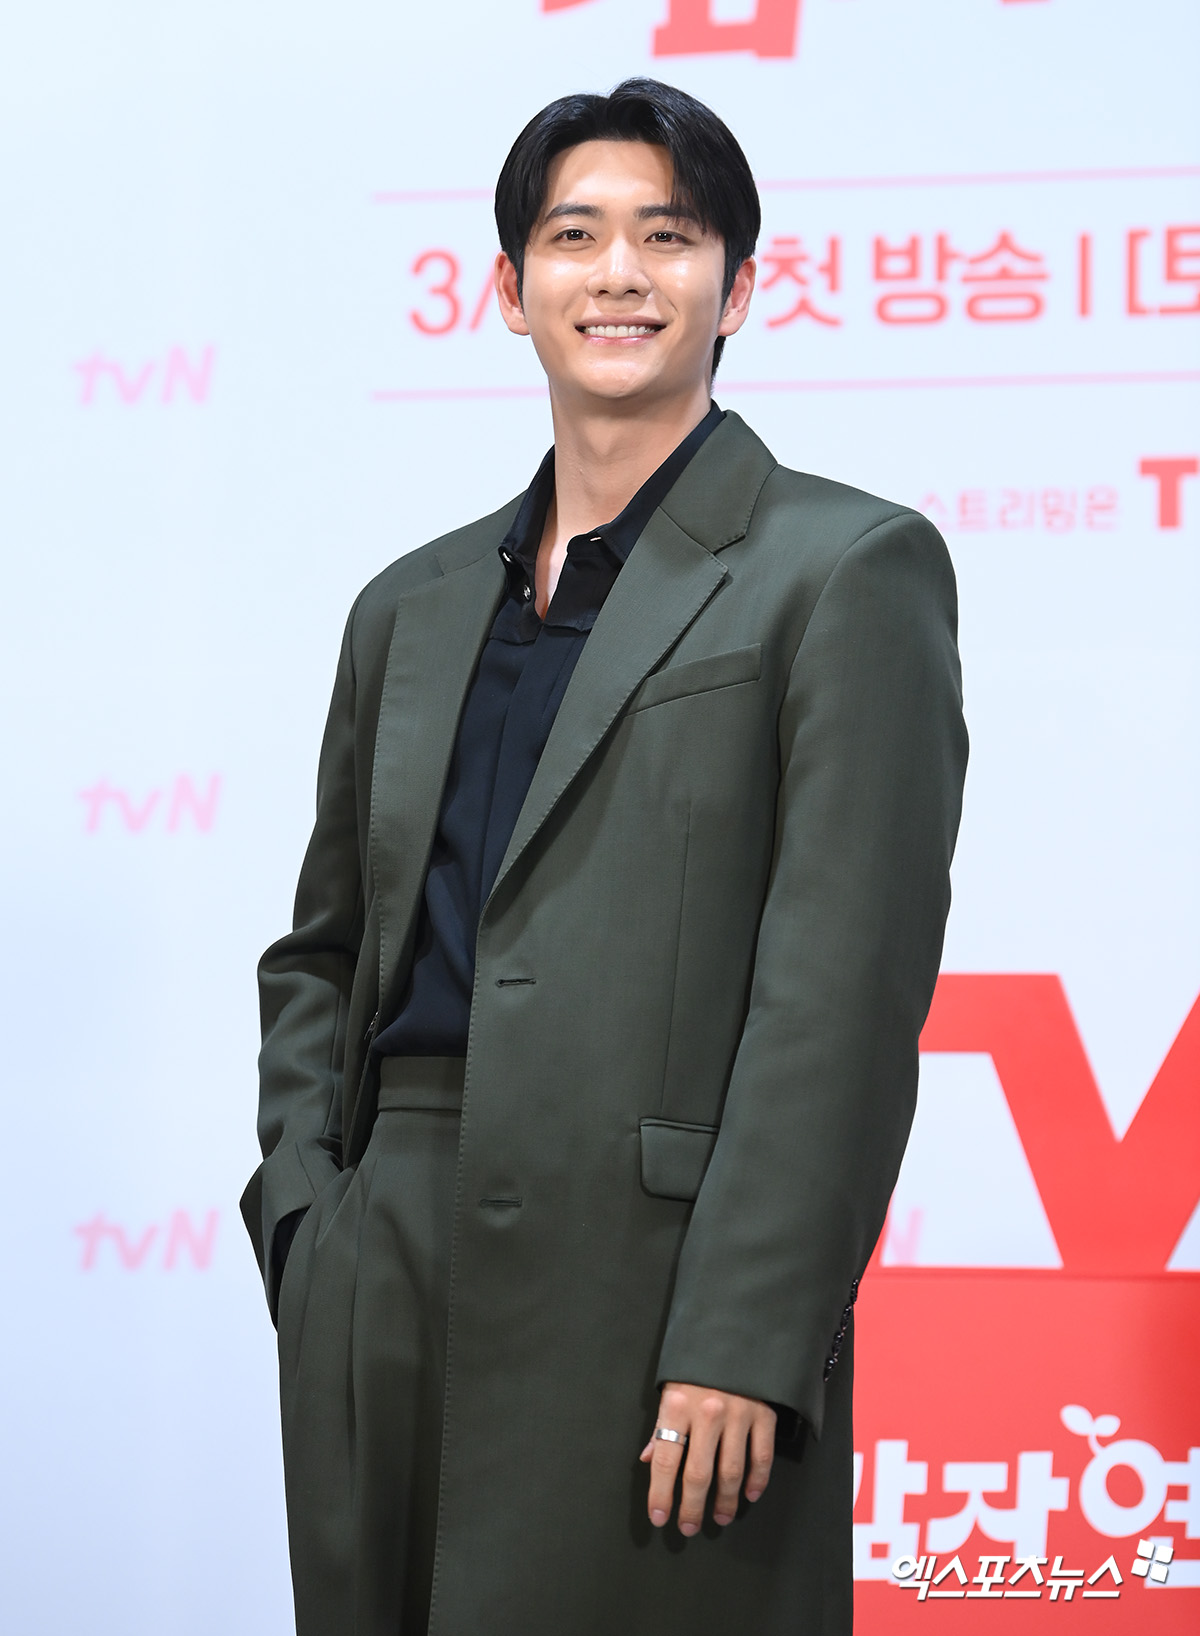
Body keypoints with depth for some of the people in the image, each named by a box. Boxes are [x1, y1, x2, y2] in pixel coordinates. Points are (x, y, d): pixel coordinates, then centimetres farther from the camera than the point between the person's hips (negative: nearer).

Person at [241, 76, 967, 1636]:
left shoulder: (849, 570, -1)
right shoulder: (416, 606, 18)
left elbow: (844, 991, -9)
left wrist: (740, 1348, -15)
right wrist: (306, 1216, 6)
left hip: (652, 1291, -5)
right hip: (380, 1295, 6)